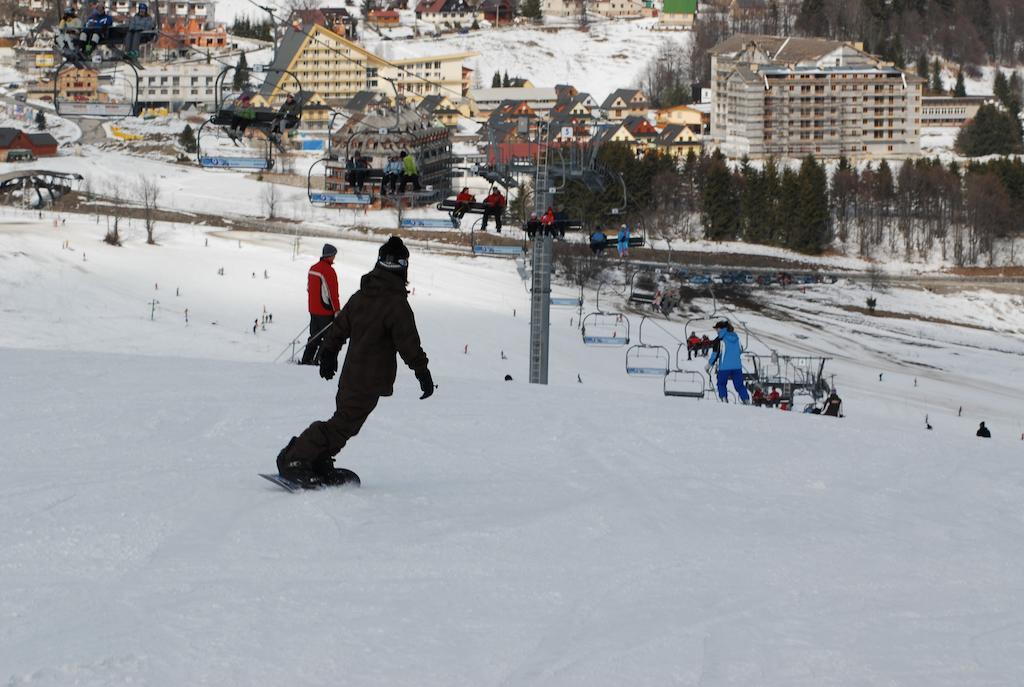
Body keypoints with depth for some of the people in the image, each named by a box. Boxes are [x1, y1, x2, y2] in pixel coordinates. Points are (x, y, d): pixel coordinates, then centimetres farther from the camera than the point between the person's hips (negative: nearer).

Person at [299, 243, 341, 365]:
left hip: (313, 310, 8)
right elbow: (333, 293, -18)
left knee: (315, 337, 16)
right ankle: (319, 360, -5)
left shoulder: (313, 268, 9)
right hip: (326, 312, -8)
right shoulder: (329, 271, -17)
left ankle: (306, 360, 16)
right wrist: (337, 311, -14)